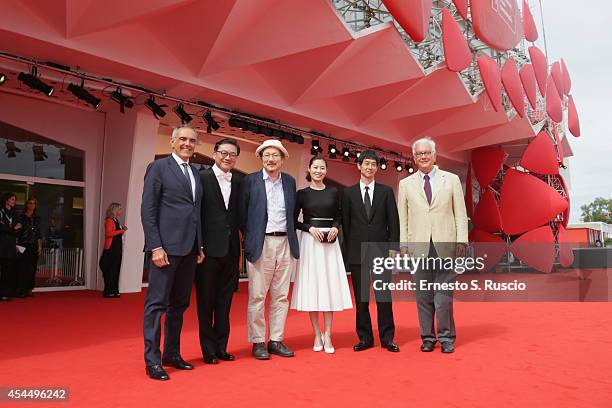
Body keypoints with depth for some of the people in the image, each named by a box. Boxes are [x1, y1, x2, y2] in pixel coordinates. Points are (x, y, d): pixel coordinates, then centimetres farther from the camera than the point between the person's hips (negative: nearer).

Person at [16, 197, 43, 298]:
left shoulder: (37, 218, 12)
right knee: (22, 268, -6)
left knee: (32, 269, 3)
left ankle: (29, 289, 8)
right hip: (23, 246, -3)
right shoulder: (21, 217, 2)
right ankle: (20, 290, -2)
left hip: (33, 246, 3)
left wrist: (40, 247, 7)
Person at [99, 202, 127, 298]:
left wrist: (122, 229, 9)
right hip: (111, 249, -10)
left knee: (115, 270, 11)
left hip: (117, 249, 10)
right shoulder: (109, 220, -10)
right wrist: (121, 231, -18)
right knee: (110, 271, -6)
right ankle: (108, 292, -1)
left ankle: (113, 291, 16)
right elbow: (108, 233, -23)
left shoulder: (116, 220, 18)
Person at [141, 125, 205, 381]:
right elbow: (147, 210, -8)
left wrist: (200, 245, 12)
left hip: (189, 248, 7)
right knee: (157, 304, 0)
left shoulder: (195, 173, 16)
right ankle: (152, 361, 10)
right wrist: (155, 246, -15)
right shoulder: (158, 168, -2)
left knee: (179, 304, 14)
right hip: (166, 246, -7)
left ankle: (172, 354, 26)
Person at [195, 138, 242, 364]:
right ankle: (208, 350, 19)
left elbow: (238, 216, 13)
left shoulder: (237, 183, 12)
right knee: (206, 302, 7)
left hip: (230, 250, 5)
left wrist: (239, 245, 4)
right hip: (209, 249, -5)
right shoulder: (202, 178, -5)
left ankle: (221, 347, 25)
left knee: (224, 302, 13)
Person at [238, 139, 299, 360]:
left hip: (285, 243, 4)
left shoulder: (290, 181, 11)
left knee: (281, 296, 8)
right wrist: (250, 237, 1)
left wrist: (291, 235, 9)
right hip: (260, 244, -3)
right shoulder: (250, 181, 1)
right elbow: (242, 213, 2)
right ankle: (258, 342, 12)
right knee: (257, 296, 1)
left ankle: (276, 340, 18)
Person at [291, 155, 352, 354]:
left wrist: (335, 227, -7)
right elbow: (293, 220, 3)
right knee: (312, 286, 1)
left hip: (330, 242, 2)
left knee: (329, 285, 1)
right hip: (309, 241, -1)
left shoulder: (334, 192, 8)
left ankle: (327, 335, 10)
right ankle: (317, 335, 12)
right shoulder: (302, 193, 3)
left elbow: (338, 216, 12)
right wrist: (310, 228, -11)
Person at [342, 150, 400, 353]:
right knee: (361, 298, 6)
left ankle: (387, 338, 16)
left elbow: (393, 222, 5)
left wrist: (393, 247, -2)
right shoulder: (348, 193, 6)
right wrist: (348, 250, 1)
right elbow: (345, 223, 5)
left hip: (381, 251, 0)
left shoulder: (386, 191, 7)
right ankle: (365, 338, 18)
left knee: (384, 296, 4)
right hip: (358, 252, 0)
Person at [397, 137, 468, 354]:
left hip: (445, 246, -1)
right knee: (423, 296, 7)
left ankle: (446, 338, 17)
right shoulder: (406, 184, 10)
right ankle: (427, 338, 19)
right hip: (419, 247, 1)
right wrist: (403, 245, 1)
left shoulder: (452, 180, 8)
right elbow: (402, 218, 8)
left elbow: (460, 213, 5)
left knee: (444, 294, 1)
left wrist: (462, 241, -3)